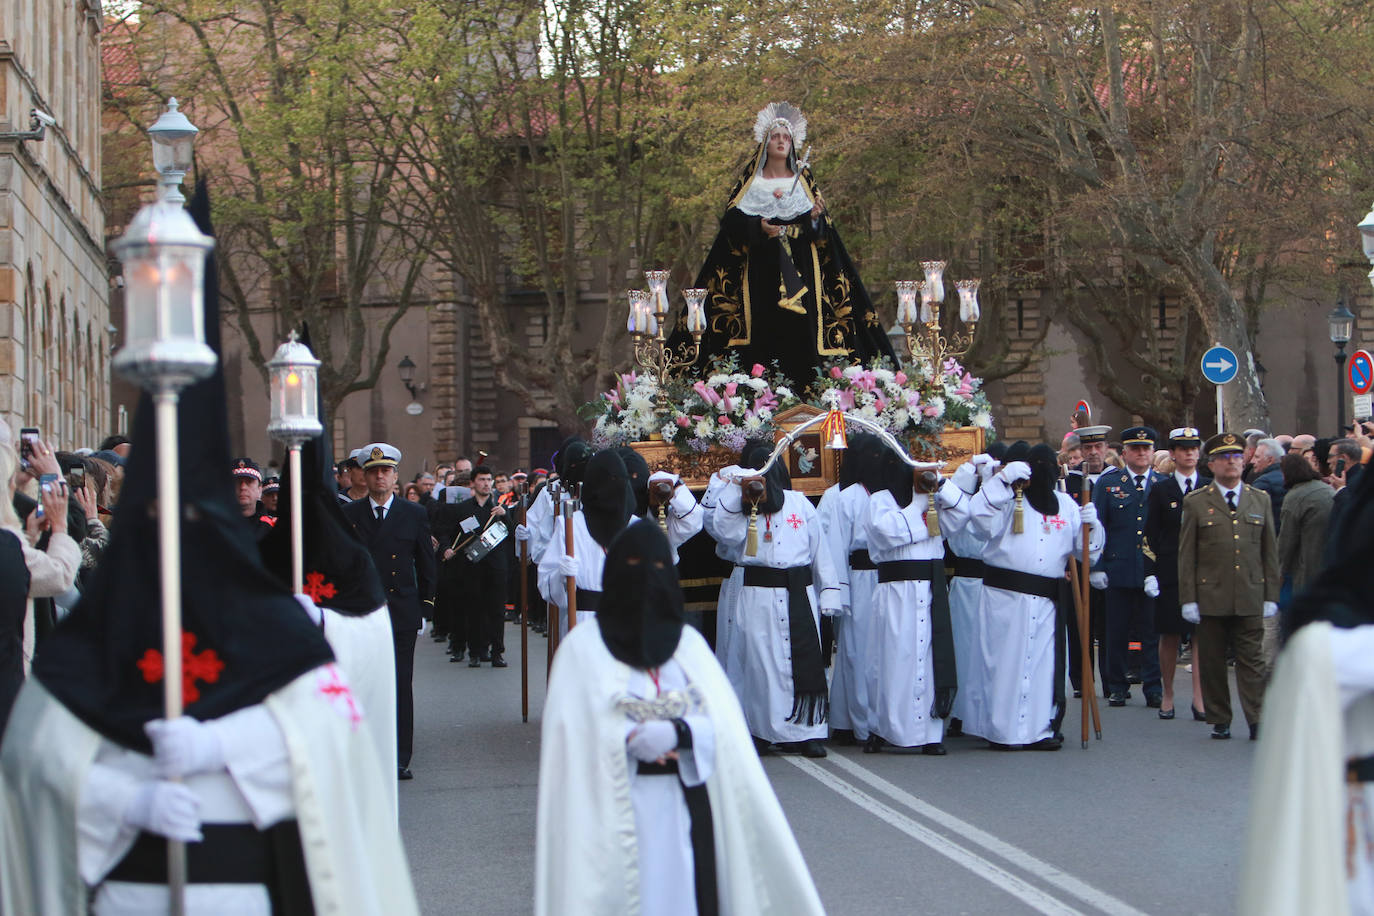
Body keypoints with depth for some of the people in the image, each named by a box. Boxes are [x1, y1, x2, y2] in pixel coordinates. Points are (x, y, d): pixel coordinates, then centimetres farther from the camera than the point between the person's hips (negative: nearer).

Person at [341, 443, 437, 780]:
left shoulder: (414, 515, 8)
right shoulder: (348, 515, 6)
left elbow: (426, 564, 12)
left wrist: (425, 605, 7)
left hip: (402, 612, 0)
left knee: (401, 686, -1)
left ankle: (400, 760, 4)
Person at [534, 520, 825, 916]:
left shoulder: (689, 643, 11)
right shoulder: (584, 646, 3)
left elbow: (723, 722, 1)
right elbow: (572, 730, -6)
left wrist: (676, 733, -17)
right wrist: (630, 740, -18)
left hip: (684, 805, 3)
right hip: (614, 809, -3)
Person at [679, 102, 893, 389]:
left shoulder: (803, 180, 13)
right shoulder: (750, 181, 11)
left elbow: (822, 228, 6)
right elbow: (731, 220, -1)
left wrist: (815, 217, -16)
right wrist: (758, 227, -18)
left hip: (798, 268, 1)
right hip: (760, 268, -1)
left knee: (799, 331, -9)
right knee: (764, 330, -10)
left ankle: (801, 389, -8)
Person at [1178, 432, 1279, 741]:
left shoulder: (1261, 500, 11)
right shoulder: (1196, 502, 4)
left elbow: (1270, 552, 11)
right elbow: (1186, 555, 2)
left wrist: (1271, 596, 5)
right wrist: (1188, 599, -4)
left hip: (1250, 598, 1)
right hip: (1210, 597, -1)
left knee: (1251, 661, -1)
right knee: (1212, 662, 4)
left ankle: (1257, 721, 1)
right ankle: (1219, 721, 13)